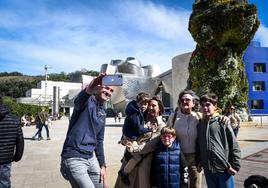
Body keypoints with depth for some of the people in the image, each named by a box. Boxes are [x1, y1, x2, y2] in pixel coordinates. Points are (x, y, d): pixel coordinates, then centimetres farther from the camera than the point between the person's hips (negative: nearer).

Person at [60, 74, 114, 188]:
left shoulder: (103, 113, 13)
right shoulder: (88, 101, -9)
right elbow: (79, 101, -35)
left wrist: (102, 165, 14)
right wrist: (89, 90, -57)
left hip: (91, 158, 8)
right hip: (74, 158, -8)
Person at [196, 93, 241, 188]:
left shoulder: (223, 122, -7)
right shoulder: (199, 125, 5)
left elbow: (234, 145, -7)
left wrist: (235, 166, -9)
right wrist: (198, 162, 10)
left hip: (224, 169, -4)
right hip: (208, 170, 4)